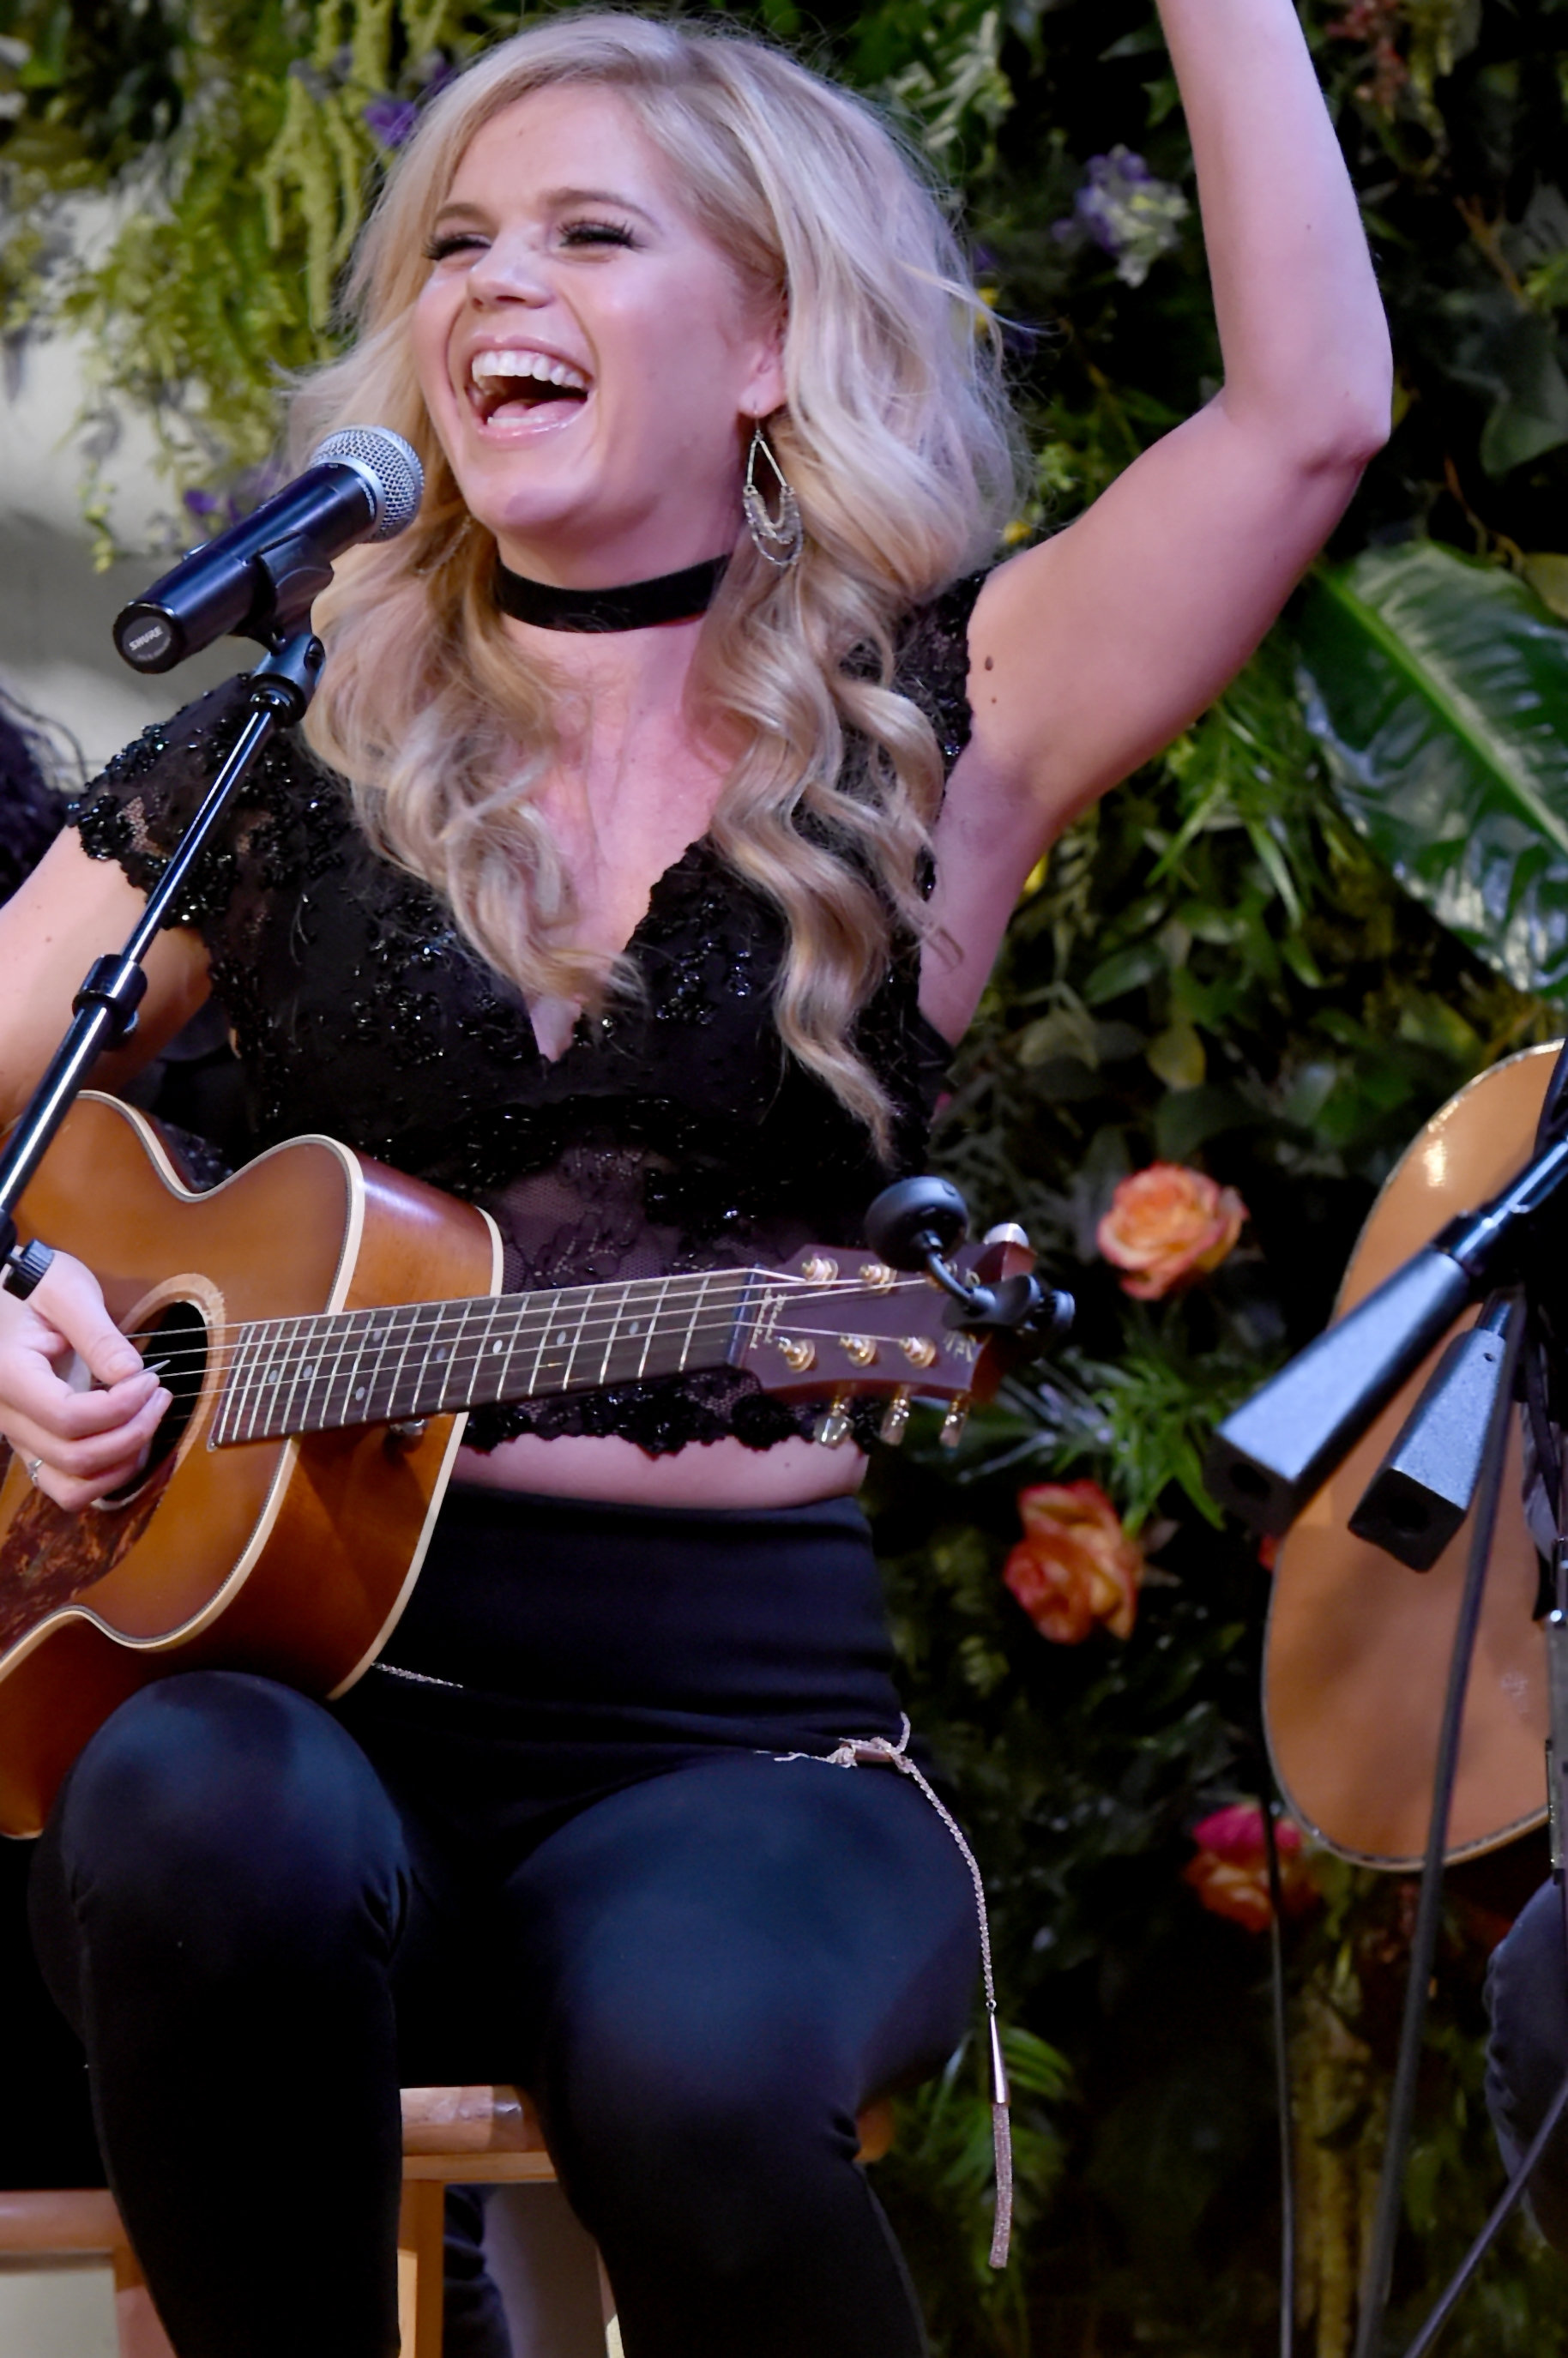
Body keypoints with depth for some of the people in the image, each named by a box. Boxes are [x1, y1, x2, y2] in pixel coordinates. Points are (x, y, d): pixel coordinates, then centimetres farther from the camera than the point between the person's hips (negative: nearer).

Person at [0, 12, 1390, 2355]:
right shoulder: (288, 765, 13)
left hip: (737, 1718, -1)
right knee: (203, 1826, -36)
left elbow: (1311, 412, -6)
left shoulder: (917, 732, 8)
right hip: (298, 1673, 1)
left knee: (687, 2060, -35)